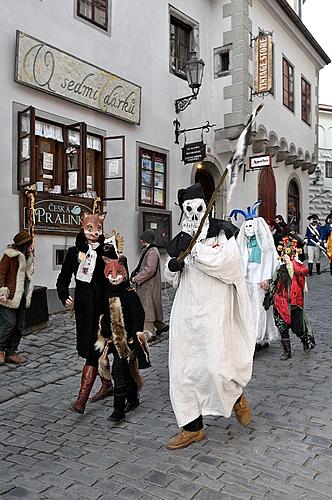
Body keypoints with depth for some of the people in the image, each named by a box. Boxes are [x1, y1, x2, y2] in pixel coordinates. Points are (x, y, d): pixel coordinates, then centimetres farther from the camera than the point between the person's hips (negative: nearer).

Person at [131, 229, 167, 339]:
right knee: (155, 306, 18)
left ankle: (150, 333, 2)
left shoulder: (152, 252, -18)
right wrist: (135, 274, 4)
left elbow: (149, 270, -25)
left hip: (149, 286, -10)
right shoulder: (147, 250, 14)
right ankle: (160, 325, 30)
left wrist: (135, 279, -18)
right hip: (145, 286, 10)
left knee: (147, 308, -4)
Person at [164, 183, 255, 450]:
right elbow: (172, 278, 17)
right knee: (182, 368, 5)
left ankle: (236, 396, 28)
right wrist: (173, 265, -5)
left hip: (214, 310, -5)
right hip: (186, 310, 5)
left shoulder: (221, 231, -1)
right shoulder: (182, 239, 13)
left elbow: (227, 261, -20)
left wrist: (192, 249, -25)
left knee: (214, 365, -9)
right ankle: (192, 428, 21)